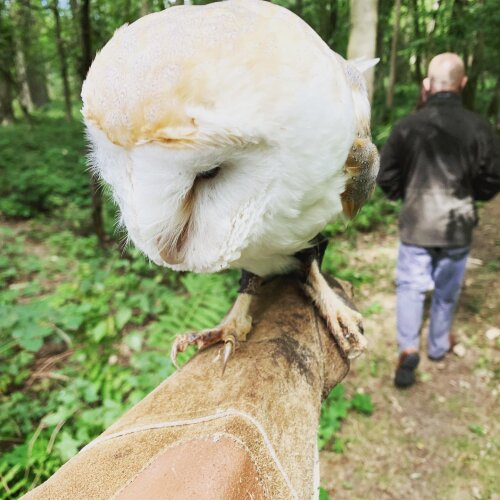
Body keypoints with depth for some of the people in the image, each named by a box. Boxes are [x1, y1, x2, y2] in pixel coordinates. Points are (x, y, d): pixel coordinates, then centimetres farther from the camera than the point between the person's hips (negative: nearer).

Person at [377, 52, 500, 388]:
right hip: (458, 227, 2)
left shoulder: (407, 127, -11)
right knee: (447, 291, 17)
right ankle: (439, 346, 35)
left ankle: (408, 348, -2)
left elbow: (386, 179, -5)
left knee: (410, 286, 11)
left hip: (415, 225, -1)